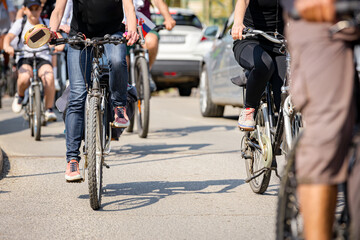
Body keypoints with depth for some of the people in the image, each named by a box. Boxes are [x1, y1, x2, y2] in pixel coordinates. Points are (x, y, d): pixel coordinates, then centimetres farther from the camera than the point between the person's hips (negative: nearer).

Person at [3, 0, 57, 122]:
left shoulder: (47, 24, 7)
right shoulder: (20, 23, 4)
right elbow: (9, 36, -10)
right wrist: (7, 46, -33)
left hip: (43, 58, 0)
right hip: (24, 58, 0)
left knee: (49, 77, -32)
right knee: (24, 78, -33)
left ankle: (49, 110, -15)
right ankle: (20, 96, 4)